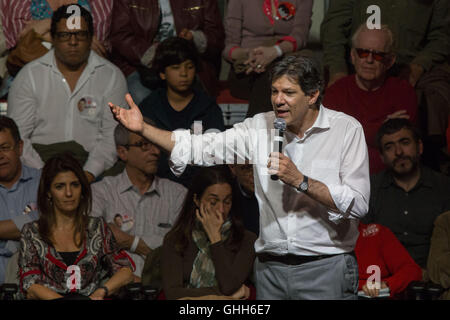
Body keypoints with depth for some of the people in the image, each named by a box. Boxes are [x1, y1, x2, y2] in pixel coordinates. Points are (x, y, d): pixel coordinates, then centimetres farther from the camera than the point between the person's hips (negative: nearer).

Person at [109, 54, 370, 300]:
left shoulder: (347, 129, -5)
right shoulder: (260, 127, 6)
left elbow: (358, 204, -11)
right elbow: (202, 149, 3)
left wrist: (301, 181, -19)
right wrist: (142, 128, -7)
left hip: (326, 267, -3)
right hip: (270, 268, 4)